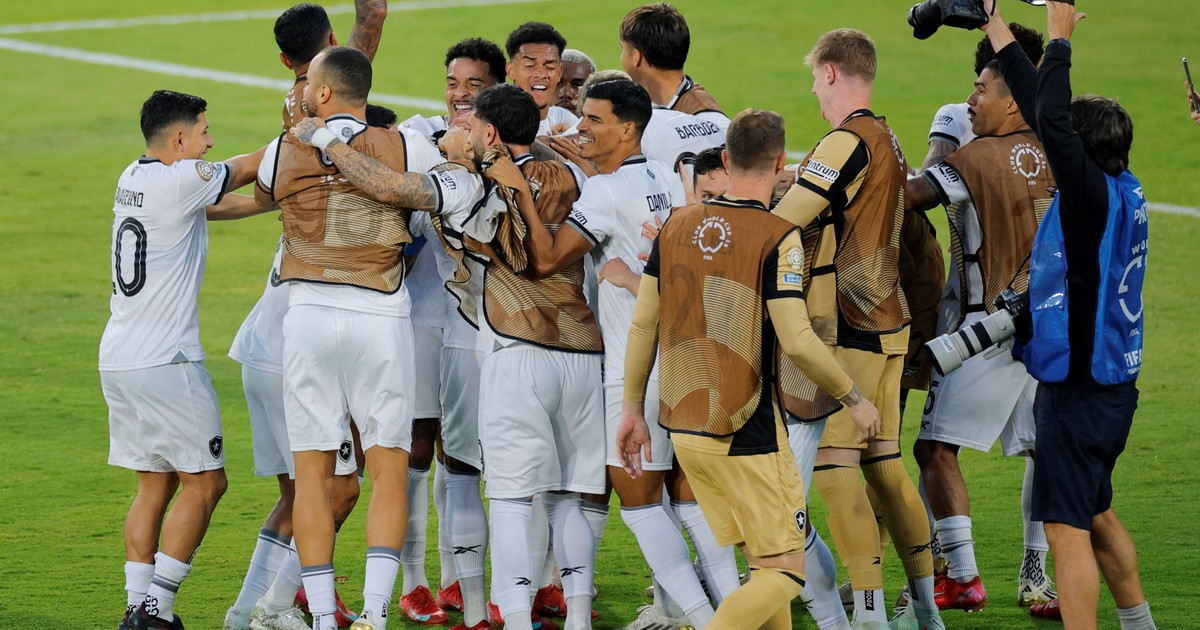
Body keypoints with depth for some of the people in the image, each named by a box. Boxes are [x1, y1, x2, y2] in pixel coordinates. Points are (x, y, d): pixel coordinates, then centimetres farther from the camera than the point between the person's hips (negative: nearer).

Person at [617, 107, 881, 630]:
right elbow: (797, 341, -18)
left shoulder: (677, 226, 5)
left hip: (683, 427, 7)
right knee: (785, 572, 0)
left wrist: (633, 409, 15)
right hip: (747, 437, -7)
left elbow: (643, 323, 6)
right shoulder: (777, 238, -12)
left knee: (762, 562, 18)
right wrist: (854, 400, -4)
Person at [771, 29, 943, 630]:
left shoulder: (848, 142, -15)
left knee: (834, 463, -8)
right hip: (887, 321, 9)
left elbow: (781, 221, -16)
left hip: (848, 330, -9)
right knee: (883, 462, 13)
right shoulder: (887, 141, 14)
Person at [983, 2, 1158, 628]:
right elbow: (1043, 111, 14)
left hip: (1079, 389, -10)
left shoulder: (1095, 194, -17)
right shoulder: (1120, 191, 6)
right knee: (1096, 514, 23)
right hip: (1108, 382, 10)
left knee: (1067, 528, -10)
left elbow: (1052, 122, -29)